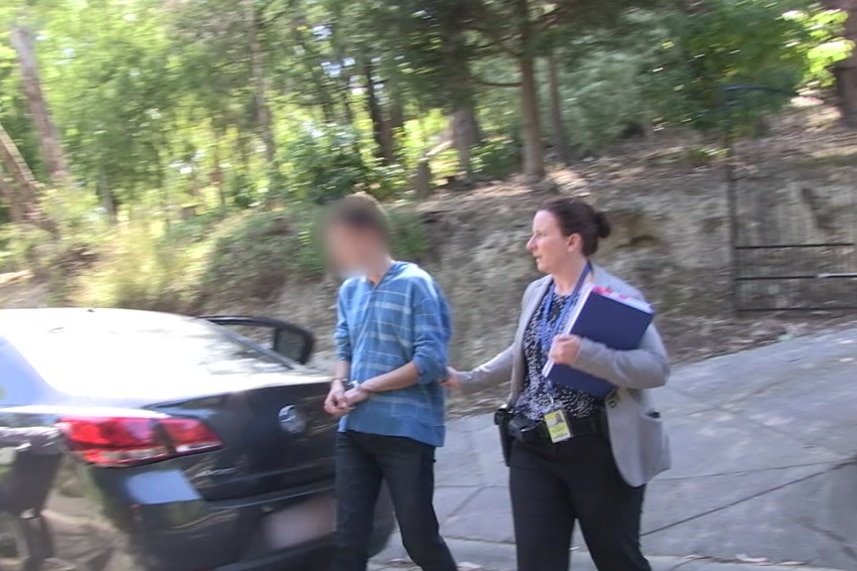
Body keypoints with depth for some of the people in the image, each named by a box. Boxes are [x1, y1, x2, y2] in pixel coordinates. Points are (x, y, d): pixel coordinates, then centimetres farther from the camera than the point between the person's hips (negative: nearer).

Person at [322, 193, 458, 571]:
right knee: (348, 539, 9)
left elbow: (431, 361, -15)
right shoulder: (349, 290, 10)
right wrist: (339, 385, -4)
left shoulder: (415, 284, -10)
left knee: (419, 537, 5)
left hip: (405, 431, -6)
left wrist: (366, 388, -14)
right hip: (354, 430, 6)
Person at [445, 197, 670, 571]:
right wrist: (468, 379, 20)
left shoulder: (618, 296, -12)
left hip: (600, 453, -5)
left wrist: (584, 354, -33)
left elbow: (657, 368, -21)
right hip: (534, 451, 6)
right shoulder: (536, 292, 8)